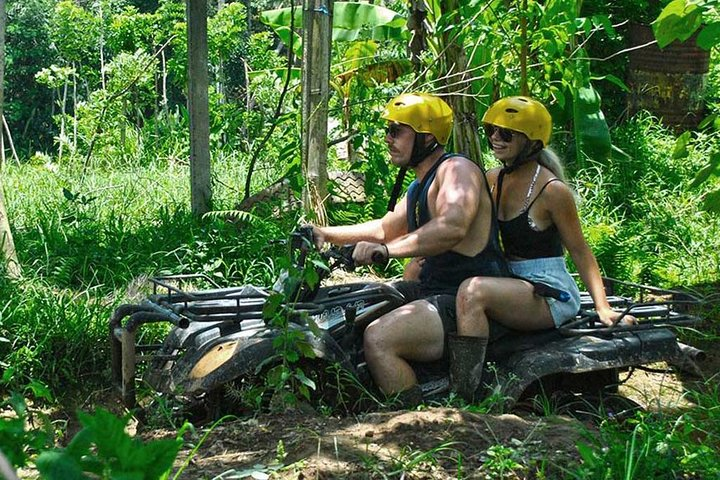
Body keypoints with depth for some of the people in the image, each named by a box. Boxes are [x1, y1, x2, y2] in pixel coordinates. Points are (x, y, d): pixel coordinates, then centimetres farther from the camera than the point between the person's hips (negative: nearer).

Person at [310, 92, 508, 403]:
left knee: (378, 338, -28)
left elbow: (452, 226, -33)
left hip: (470, 299, -11)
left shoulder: (457, 168, -12)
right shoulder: (420, 186, 20)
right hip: (433, 289, 11)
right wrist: (327, 234, 27)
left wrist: (387, 249, -38)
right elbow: (384, 229, 35)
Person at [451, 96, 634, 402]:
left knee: (473, 290, -31)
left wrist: (602, 308, -10)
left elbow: (580, 252, -5)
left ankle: (463, 397, -33)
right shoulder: (493, 180, 8)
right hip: (513, 283, 7)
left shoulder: (551, 190, -11)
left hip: (551, 294, -7)